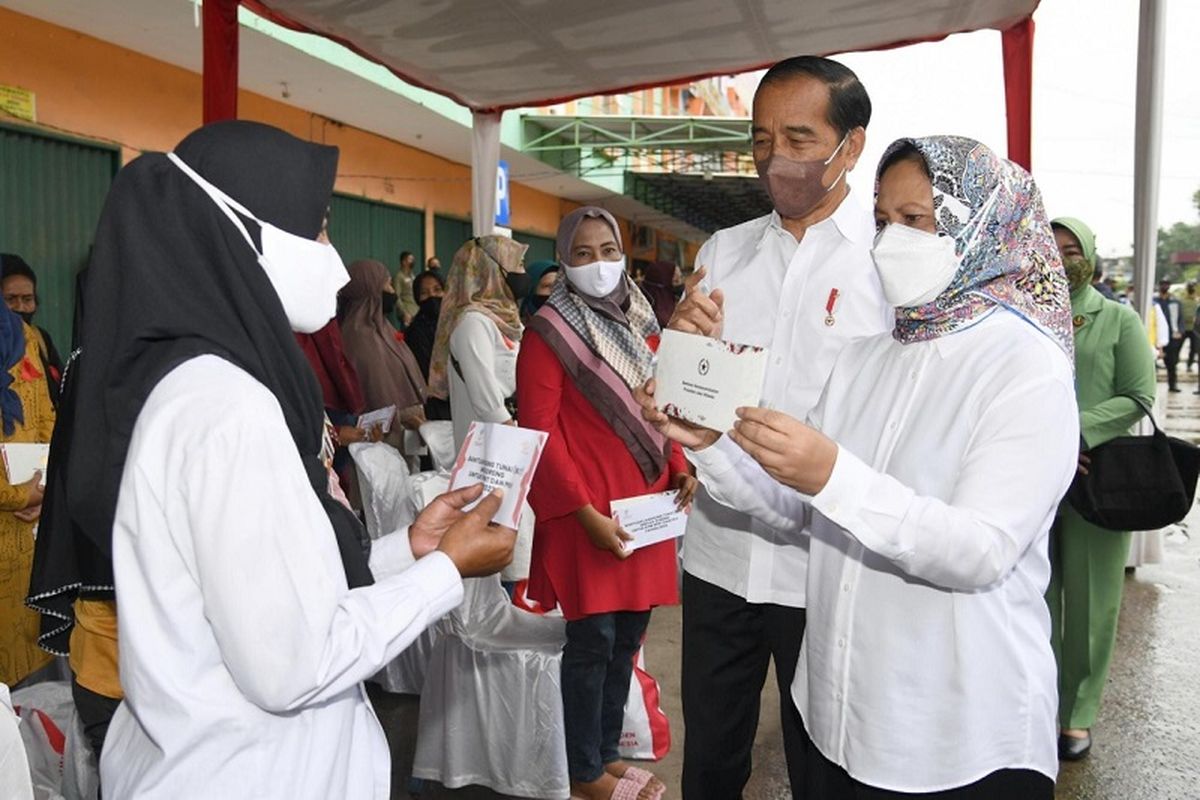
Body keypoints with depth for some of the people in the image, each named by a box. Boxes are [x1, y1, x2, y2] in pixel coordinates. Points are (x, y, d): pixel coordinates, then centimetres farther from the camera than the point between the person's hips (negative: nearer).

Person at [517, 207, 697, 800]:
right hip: (588, 512, -6)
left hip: (647, 502, 7)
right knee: (592, 642, 2)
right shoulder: (549, 330, -8)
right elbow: (539, 433, -13)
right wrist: (585, 512, -18)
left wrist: (680, 469, 2)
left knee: (628, 637, 14)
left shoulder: (639, 322, 13)